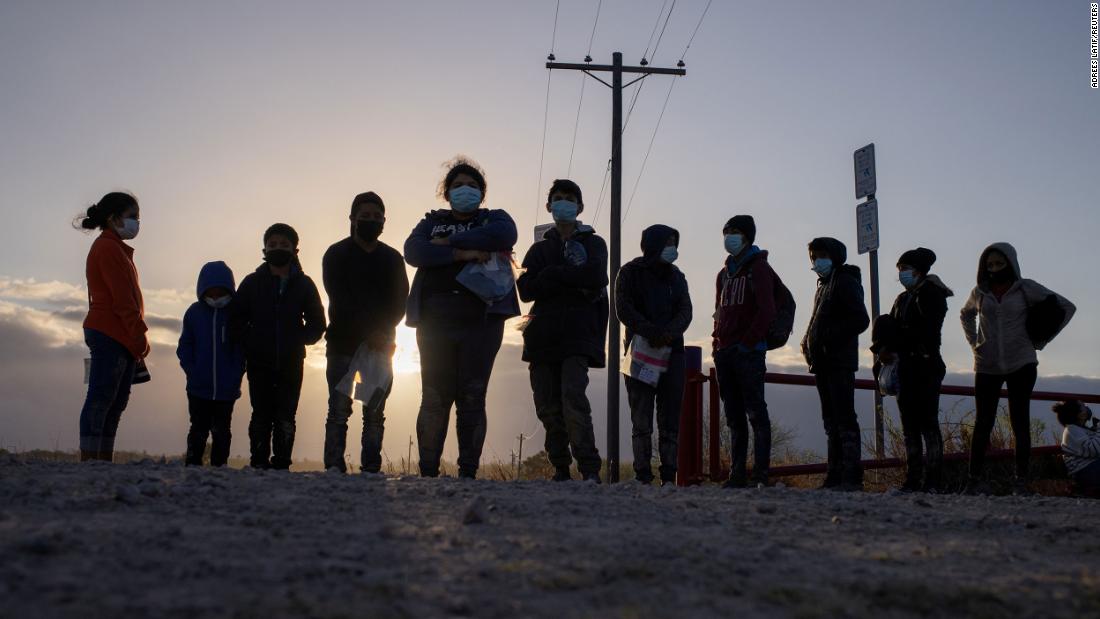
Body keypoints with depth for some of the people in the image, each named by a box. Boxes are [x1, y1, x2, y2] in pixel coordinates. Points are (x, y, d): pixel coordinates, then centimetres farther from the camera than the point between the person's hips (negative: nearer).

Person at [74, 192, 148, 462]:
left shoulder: (115, 248, 24)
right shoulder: (108, 248, -7)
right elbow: (122, 297, -15)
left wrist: (136, 337, 17)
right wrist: (140, 334, -17)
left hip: (120, 337, 10)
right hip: (110, 335, -10)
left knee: (116, 403, 7)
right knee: (101, 399, -12)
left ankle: (105, 461, 8)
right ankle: (89, 459, -13)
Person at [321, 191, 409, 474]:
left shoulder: (392, 258, 11)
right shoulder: (336, 255, 3)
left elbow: (400, 302, 4)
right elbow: (340, 301, -8)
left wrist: (382, 331, -15)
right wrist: (369, 333, -17)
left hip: (381, 346, 2)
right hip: (343, 344, -2)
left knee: (375, 413, -1)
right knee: (339, 410, -5)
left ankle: (371, 469, 0)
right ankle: (334, 468, -4)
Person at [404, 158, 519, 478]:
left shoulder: (494, 219, 15)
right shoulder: (432, 222, 18)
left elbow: (504, 235, -12)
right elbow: (413, 251, -4)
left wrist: (449, 242, -8)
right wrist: (462, 253, -15)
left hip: (481, 322, -1)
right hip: (435, 322, 1)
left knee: (472, 399, -2)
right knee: (434, 399, -2)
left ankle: (468, 473, 1)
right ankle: (428, 472, 1)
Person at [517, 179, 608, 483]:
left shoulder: (593, 244, 12)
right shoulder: (540, 249, 20)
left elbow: (595, 277, -10)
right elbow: (525, 289, 3)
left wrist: (552, 274, -4)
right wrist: (572, 281, -7)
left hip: (578, 335, -4)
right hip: (543, 337, 4)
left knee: (573, 397, -20)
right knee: (548, 407, 1)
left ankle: (590, 471, -22)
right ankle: (561, 470, 10)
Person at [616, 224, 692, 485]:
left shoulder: (676, 276, 16)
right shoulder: (630, 272, 3)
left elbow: (686, 311, 4)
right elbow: (623, 308, -8)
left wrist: (669, 333, -16)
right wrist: (651, 332, -20)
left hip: (672, 351, 4)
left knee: (670, 418, 0)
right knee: (641, 419, -3)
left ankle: (669, 476, 3)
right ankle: (643, 475, -1)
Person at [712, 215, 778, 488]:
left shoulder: (759, 268, -2)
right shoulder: (724, 273, 20)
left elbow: (767, 311, -11)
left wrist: (747, 343, -15)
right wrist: (718, 345, 10)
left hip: (749, 352, -8)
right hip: (724, 353, 8)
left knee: (755, 412, -7)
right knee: (734, 416, 8)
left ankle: (761, 474, -6)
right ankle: (737, 474, 12)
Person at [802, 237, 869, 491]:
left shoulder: (846, 282, -6)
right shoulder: (823, 284, 22)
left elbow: (860, 320, -15)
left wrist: (830, 338, -17)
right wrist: (809, 342, 10)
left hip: (840, 363, -9)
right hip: (823, 363, 9)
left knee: (844, 418, -10)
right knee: (831, 421, 9)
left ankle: (852, 477, -10)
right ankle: (835, 476, 12)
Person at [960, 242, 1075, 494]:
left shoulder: (1026, 289, -2)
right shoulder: (979, 292, 6)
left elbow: (1066, 308, 3)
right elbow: (966, 314, 28)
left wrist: (1040, 340, 1)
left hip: (1021, 365, -2)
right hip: (987, 367, 2)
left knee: (1020, 423, -1)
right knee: (983, 423, 0)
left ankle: (1021, 482, 3)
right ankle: (975, 480, 4)